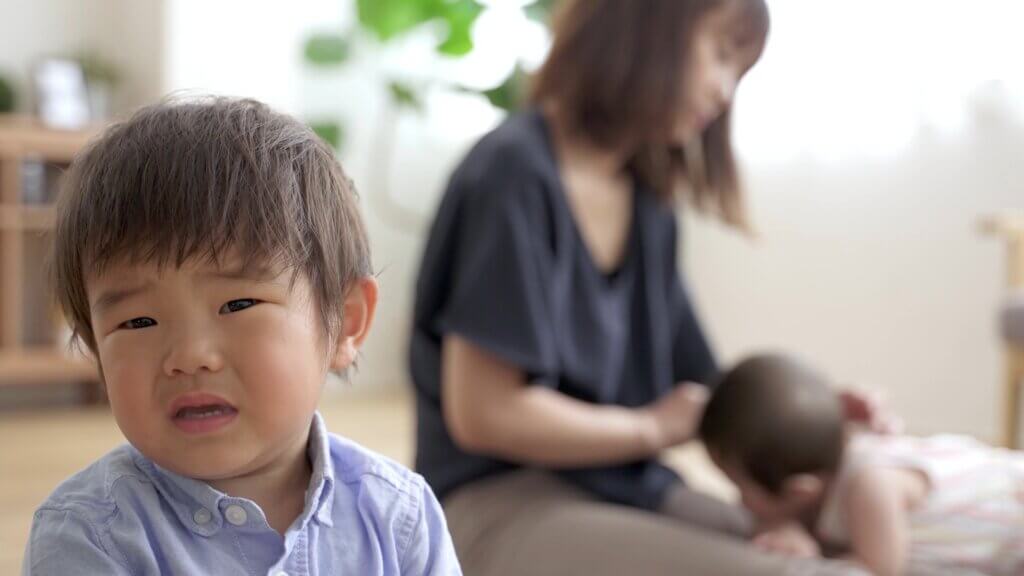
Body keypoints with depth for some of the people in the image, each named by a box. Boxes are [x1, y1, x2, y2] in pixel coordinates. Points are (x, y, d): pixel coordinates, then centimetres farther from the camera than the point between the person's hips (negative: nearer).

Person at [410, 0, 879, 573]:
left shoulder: (649, 207, 9)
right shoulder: (515, 172, -14)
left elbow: (690, 392, 14)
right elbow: (484, 413, -18)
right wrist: (655, 428, -6)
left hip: (633, 490, 8)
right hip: (505, 503, -7)